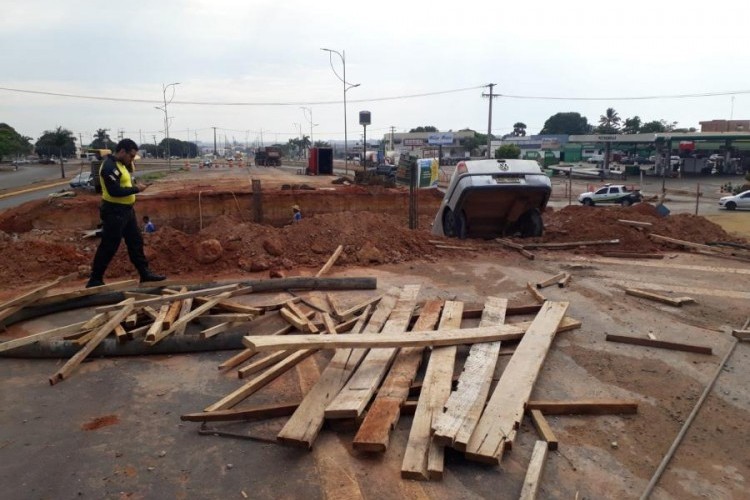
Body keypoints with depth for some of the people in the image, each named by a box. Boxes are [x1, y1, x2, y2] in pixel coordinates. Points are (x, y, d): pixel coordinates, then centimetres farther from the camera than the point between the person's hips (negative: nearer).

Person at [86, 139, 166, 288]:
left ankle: (145, 273, 22)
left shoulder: (120, 164, 13)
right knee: (108, 247, -2)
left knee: (136, 242, 14)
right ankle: (95, 280, 8)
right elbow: (115, 191, -27)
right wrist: (136, 189, -17)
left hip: (126, 210, 10)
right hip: (114, 212, -10)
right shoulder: (109, 166, -19)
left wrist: (129, 164, 4)